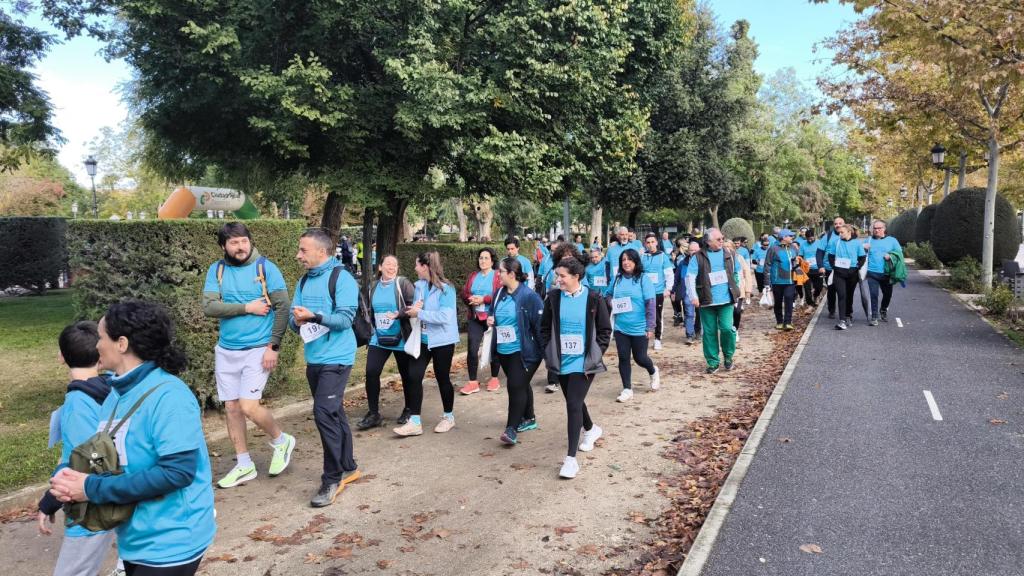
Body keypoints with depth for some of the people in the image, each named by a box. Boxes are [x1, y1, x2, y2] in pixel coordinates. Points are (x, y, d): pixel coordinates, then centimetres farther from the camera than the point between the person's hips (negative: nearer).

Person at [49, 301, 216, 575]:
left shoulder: (168, 396, -23)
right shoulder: (116, 394, 5)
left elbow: (178, 471, -28)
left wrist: (92, 489, -23)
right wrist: (67, 476, -10)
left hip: (170, 544, -8)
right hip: (135, 539, 8)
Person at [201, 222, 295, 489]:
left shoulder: (266, 267, -6)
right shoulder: (217, 270, 3)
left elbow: (282, 308, -9)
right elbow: (209, 307, -9)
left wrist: (274, 347, -13)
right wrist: (247, 308, -16)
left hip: (258, 349, -4)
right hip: (226, 351, 5)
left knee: (249, 406, -12)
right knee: (231, 408, 8)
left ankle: (281, 441, 16)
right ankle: (244, 465, 23)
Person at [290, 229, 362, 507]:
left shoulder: (341, 278, -11)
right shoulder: (303, 282, 12)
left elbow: (345, 318, -19)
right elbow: (293, 319, 10)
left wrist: (313, 316, -28)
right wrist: (297, 320, -12)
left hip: (336, 358, -8)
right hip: (313, 359, 8)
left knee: (324, 413, -14)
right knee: (334, 413, 15)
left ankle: (333, 479, -3)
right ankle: (348, 468, 28)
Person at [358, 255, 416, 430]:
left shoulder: (403, 283, -8)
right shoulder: (374, 287, 8)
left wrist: (399, 314, -28)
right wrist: (371, 331, 15)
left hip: (401, 339, -4)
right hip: (379, 339, 4)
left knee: (406, 375, 7)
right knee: (371, 372, -7)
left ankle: (408, 411, 27)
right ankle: (373, 414, 5)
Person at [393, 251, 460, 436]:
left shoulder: (445, 288, -17)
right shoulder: (419, 285, 4)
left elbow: (445, 316, -25)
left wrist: (419, 313, -22)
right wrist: (412, 310, -10)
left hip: (442, 340, -6)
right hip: (422, 339, 6)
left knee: (442, 378, 8)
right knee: (414, 376, -2)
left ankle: (448, 416, 29)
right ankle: (414, 422, 5)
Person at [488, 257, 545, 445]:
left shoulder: (529, 296, -17)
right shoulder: (499, 293, 5)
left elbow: (540, 323, -15)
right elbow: (492, 313, 22)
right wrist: (490, 319, -2)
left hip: (524, 351, -7)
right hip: (503, 350, 7)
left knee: (516, 386, -8)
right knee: (520, 385, 19)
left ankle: (511, 429, -2)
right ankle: (529, 419, 34)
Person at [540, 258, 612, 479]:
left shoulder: (593, 299, -8)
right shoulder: (553, 297, -1)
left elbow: (605, 331, -2)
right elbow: (544, 328, 8)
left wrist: (594, 357, -8)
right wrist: (548, 353, 0)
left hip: (583, 363, -4)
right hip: (561, 362, 4)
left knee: (574, 404, -11)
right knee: (573, 401, 19)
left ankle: (571, 458, -6)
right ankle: (591, 429, 49)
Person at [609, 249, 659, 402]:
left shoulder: (644, 279, -10)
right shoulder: (617, 279, 3)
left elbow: (650, 304, -12)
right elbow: (609, 295, 20)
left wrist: (650, 327, -15)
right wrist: (611, 302, -4)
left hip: (639, 328, -4)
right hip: (620, 327, 4)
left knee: (640, 358, 8)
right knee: (623, 358, 4)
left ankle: (653, 372, 41)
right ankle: (627, 389, 17)